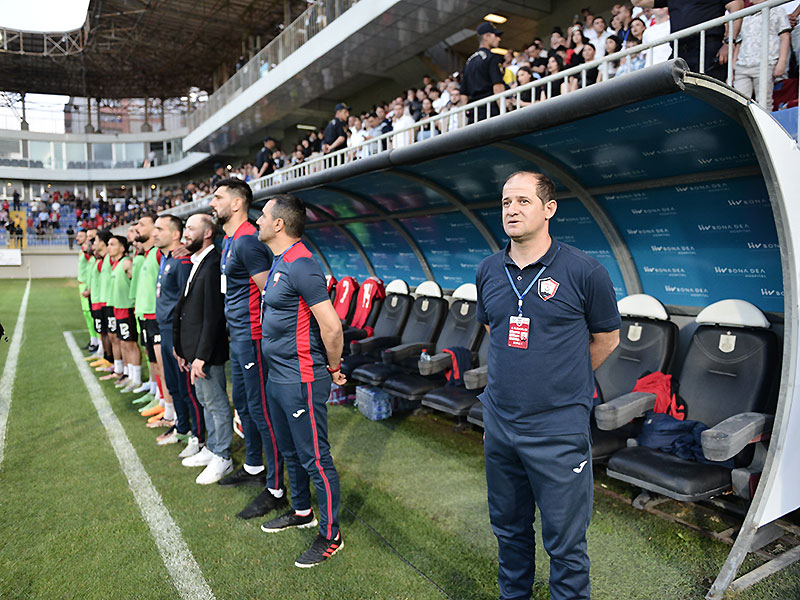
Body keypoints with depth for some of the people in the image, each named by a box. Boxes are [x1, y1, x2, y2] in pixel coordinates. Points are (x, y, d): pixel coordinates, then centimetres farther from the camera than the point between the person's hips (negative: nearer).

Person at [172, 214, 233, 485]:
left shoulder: (213, 265, -19)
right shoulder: (196, 263, 12)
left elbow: (212, 317, -23)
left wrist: (201, 356, -21)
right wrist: (183, 349, 16)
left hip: (208, 352, -10)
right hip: (194, 350, 10)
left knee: (217, 404, 4)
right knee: (205, 401, 21)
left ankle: (222, 458, 17)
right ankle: (211, 449, 35)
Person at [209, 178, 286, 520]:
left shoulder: (247, 242, -18)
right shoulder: (228, 240, 15)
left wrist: (264, 333, -18)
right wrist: (235, 329, 18)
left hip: (251, 336, -11)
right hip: (237, 336, 11)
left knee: (261, 410, -4)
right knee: (242, 404, 20)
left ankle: (275, 489, 7)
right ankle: (254, 468, 37)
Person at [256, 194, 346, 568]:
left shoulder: (300, 266, -21)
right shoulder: (278, 263, 12)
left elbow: (332, 327, -25)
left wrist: (334, 369, -11)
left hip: (301, 382, -10)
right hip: (278, 377, 10)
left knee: (315, 459, 2)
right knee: (289, 452, 23)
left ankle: (330, 535, 17)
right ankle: (302, 512, 42)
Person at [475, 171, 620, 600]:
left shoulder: (583, 272, -11)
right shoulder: (488, 271, 3)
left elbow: (607, 339, 2)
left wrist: (561, 385, 8)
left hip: (558, 431, -4)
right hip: (499, 425, 5)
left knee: (565, 544, 9)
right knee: (509, 529, 22)